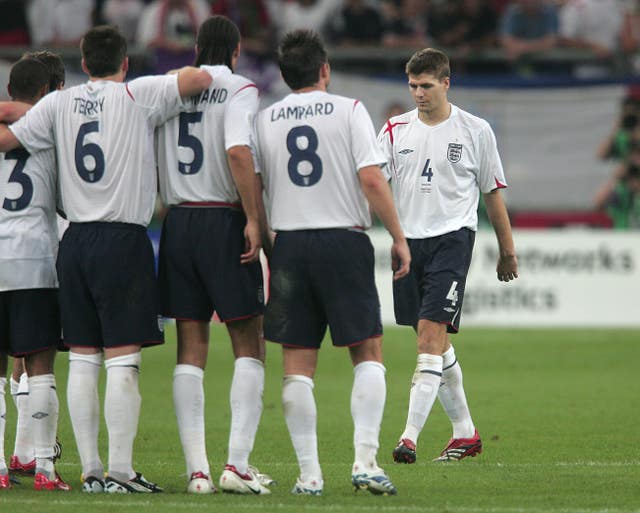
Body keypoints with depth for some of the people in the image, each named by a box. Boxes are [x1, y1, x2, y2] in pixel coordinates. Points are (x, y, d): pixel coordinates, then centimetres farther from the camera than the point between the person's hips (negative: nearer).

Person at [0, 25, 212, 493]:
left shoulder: (59, 104, 8)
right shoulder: (138, 95, -3)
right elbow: (201, 79, -13)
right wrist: (199, 72, 10)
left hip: (75, 242, 5)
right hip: (123, 242, -4)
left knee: (82, 361, 7)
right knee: (123, 361, -5)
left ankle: (91, 470, 8)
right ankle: (120, 473, -8)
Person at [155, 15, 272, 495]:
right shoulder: (239, 88, -5)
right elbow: (238, 152, -19)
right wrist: (254, 219, -15)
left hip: (178, 222, 4)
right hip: (224, 221, -4)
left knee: (191, 349, 6)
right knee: (248, 347, 3)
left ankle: (196, 469, 2)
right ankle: (237, 463, -8)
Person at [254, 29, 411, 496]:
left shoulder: (265, 120, 7)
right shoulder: (349, 111, -1)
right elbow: (372, 180, -9)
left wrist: (262, 244, 18)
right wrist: (399, 238, -3)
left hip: (288, 243, 3)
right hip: (344, 241, -2)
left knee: (298, 365, 4)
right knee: (368, 353, 5)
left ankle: (309, 473, 1)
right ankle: (365, 460, -7)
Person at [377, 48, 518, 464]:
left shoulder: (475, 131, 2)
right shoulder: (396, 130, 8)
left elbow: (493, 194, 9)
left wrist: (508, 251, 12)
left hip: (452, 238, -4)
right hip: (408, 240, 4)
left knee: (430, 331, -17)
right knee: (436, 341, 10)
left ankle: (410, 436, -22)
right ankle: (466, 433, 24)